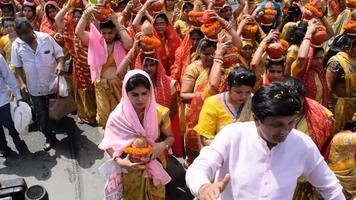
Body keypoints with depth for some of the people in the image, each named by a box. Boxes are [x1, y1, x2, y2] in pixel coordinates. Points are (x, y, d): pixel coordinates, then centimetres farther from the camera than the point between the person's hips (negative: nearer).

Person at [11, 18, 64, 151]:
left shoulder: (46, 38, -10)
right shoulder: (16, 45, -6)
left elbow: (59, 54, -4)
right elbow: (17, 67, 2)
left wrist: (60, 64, -25)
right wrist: (21, 83, -9)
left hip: (53, 83, -1)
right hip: (35, 88, 1)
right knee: (41, 115, 10)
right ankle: (50, 138, 29)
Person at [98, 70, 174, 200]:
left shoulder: (160, 113, -17)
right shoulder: (117, 117, -18)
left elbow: (170, 137, -4)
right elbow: (108, 144, -8)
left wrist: (163, 145, -25)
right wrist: (119, 161, -24)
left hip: (155, 168, 1)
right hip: (130, 170, -1)